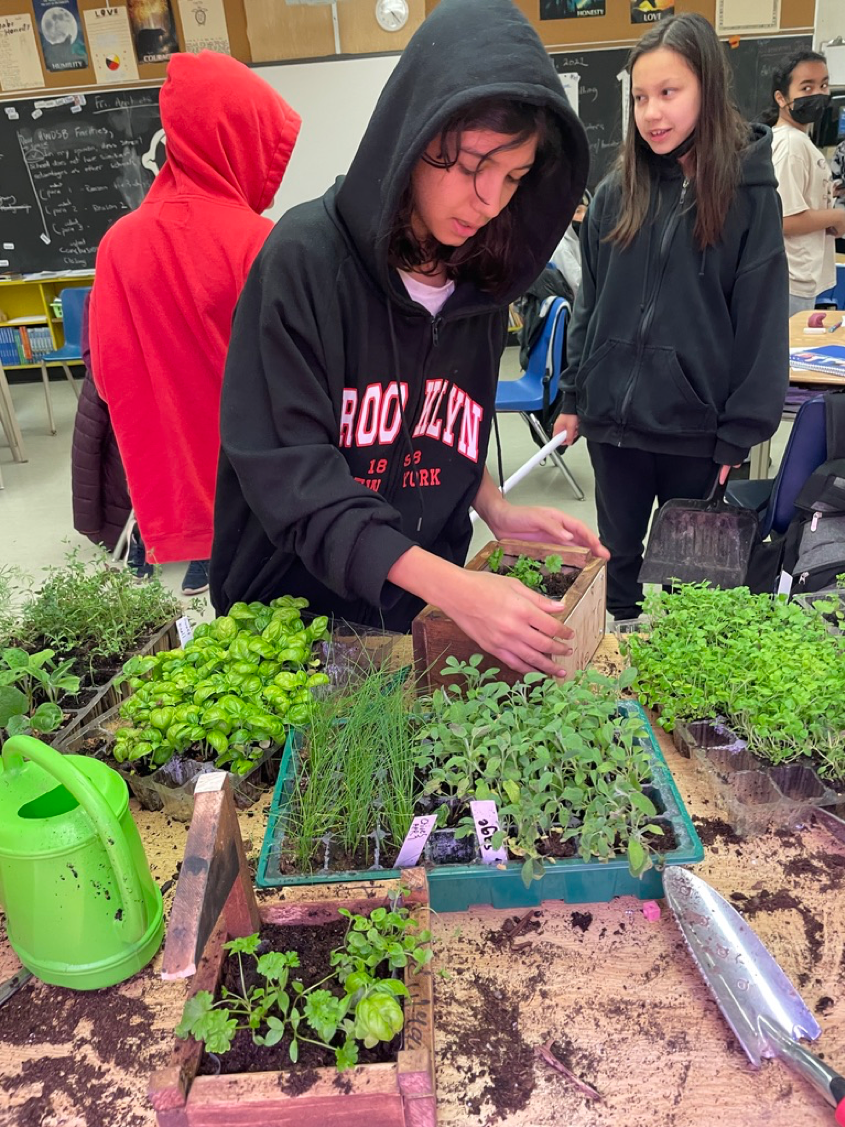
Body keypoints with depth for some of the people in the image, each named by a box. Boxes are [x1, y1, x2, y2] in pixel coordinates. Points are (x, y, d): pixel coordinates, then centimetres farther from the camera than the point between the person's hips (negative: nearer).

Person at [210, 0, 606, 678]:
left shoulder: (481, 280, -1)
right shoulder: (306, 259, -19)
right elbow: (287, 470, -25)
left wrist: (495, 510, -9)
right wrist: (452, 585, -34)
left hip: (425, 607, 5)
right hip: (295, 602, -4)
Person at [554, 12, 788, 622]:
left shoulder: (748, 194, -5)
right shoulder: (616, 193, 4)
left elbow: (762, 326, -6)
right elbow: (589, 304, 9)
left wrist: (740, 434, -10)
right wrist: (575, 398, 8)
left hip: (697, 427, -3)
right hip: (613, 418, 3)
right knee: (619, 557, 16)